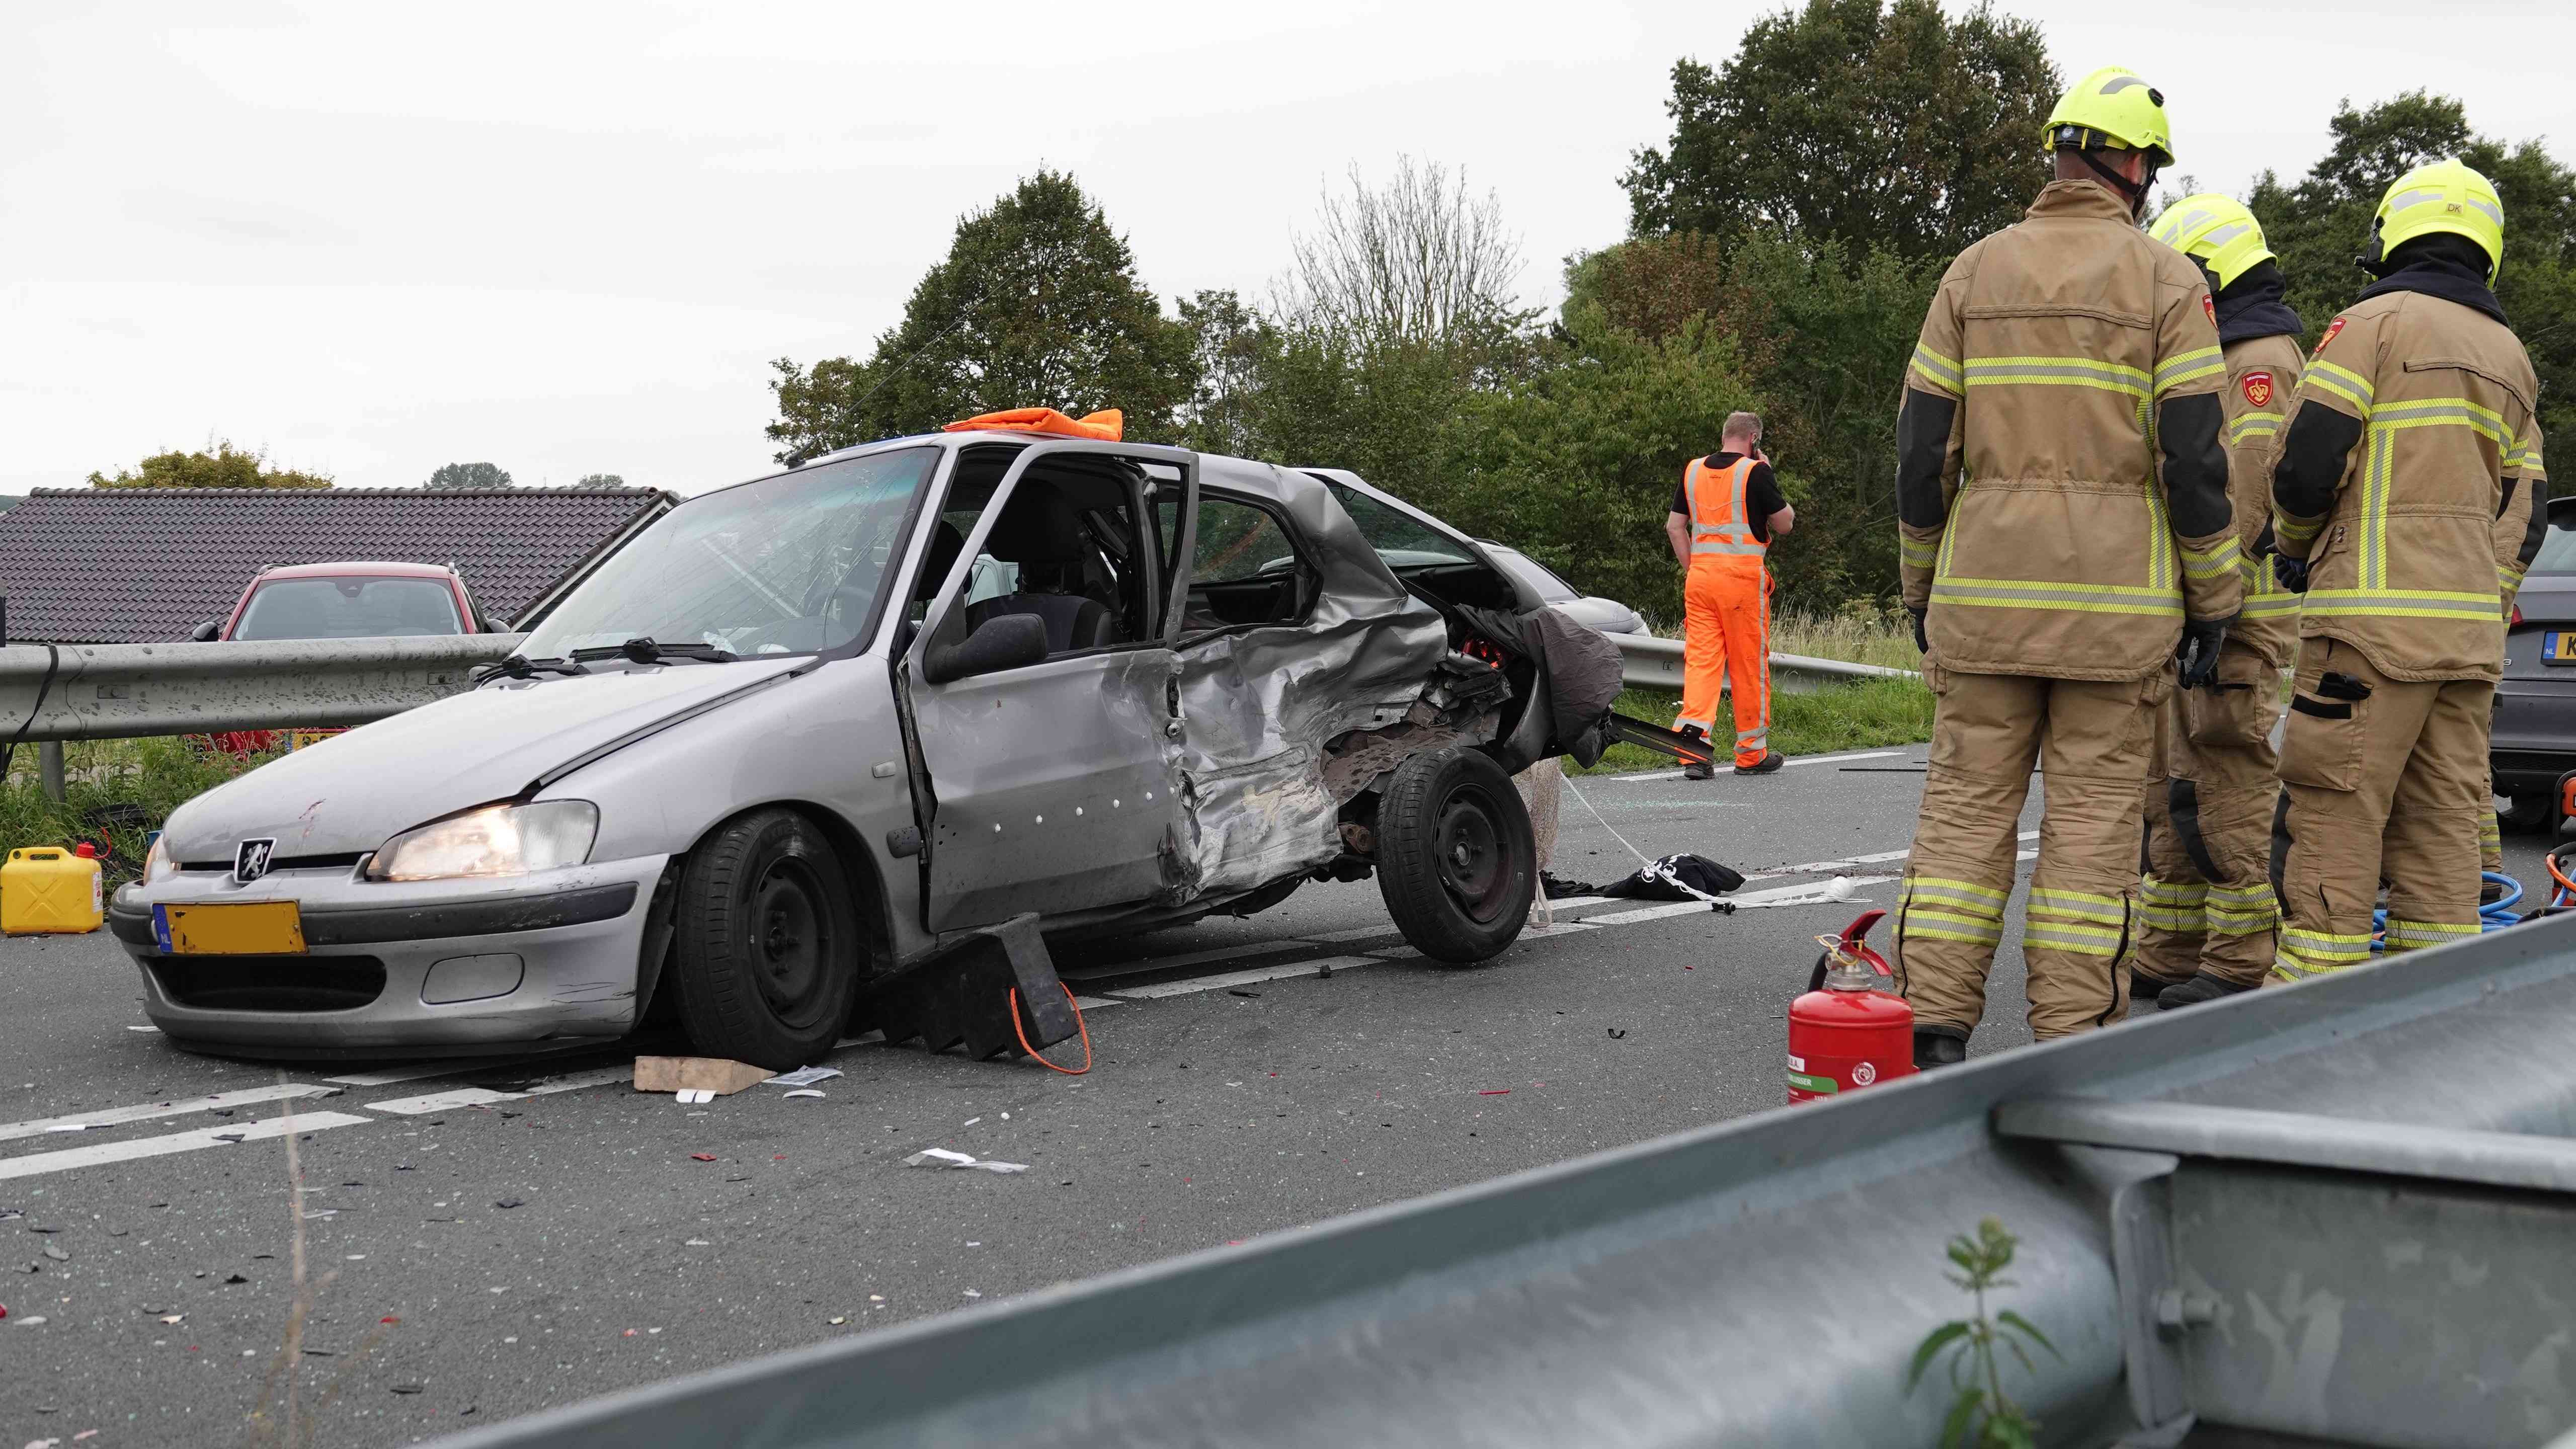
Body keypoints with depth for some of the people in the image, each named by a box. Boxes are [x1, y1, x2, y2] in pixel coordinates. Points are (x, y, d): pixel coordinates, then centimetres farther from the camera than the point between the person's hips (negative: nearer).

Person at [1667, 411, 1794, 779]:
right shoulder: (1756, 473, -5)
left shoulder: (1693, 471, 10)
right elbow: (1785, 524, 2)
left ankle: (1694, 749, -14)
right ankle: (1752, 753, 13)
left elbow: (1674, 526, 12)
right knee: (1750, 663, 5)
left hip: (1700, 573, 4)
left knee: (1700, 657, 0)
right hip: (1742, 573, -4)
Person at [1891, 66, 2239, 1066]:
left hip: (1984, 595, 2)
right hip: (2117, 606, -2)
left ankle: (1933, 1031, 3)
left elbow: (1922, 448, 6)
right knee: (2093, 817, 2)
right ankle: (2070, 1043, 3)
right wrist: (2212, 606, 2)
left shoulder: (1973, 273, 8)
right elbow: (2195, 460, -5)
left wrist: (1921, 591, 14)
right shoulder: (2166, 283, -1)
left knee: (1966, 803, 6)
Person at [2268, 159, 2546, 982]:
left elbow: (2308, 465, -10)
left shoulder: (2372, 324, -3)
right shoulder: (2510, 356, 18)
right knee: (2442, 823, 8)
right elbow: (2521, 515, 20)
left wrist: (2297, 545, 10)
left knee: (2335, 820, -6)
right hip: (2467, 628, 7)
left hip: (2374, 615, -7)